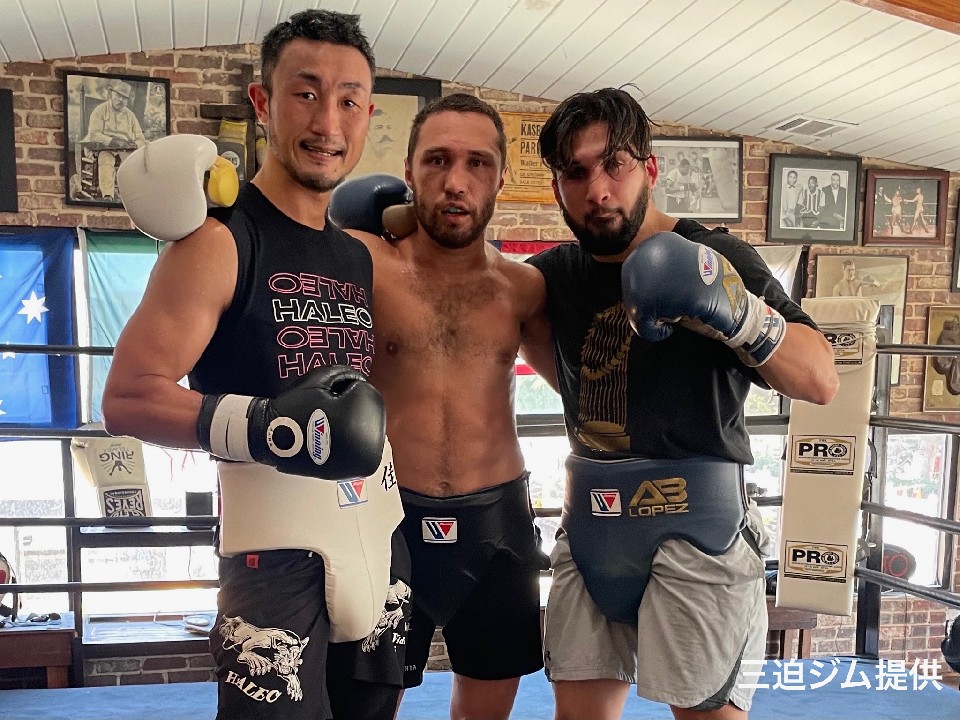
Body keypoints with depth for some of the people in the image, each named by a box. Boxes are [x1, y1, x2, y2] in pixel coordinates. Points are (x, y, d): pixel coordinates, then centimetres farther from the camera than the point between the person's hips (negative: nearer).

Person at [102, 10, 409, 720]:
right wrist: (258, 426, -29)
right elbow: (128, 398, -18)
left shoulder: (362, 258, 12)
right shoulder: (220, 240, -10)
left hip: (380, 538, 7)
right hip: (277, 546, -7)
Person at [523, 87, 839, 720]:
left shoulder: (712, 260, -7)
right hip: (592, 520, 5)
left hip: (694, 524, -4)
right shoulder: (559, 274, 7)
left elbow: (821, 381, -12)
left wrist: (732, 307, -29)